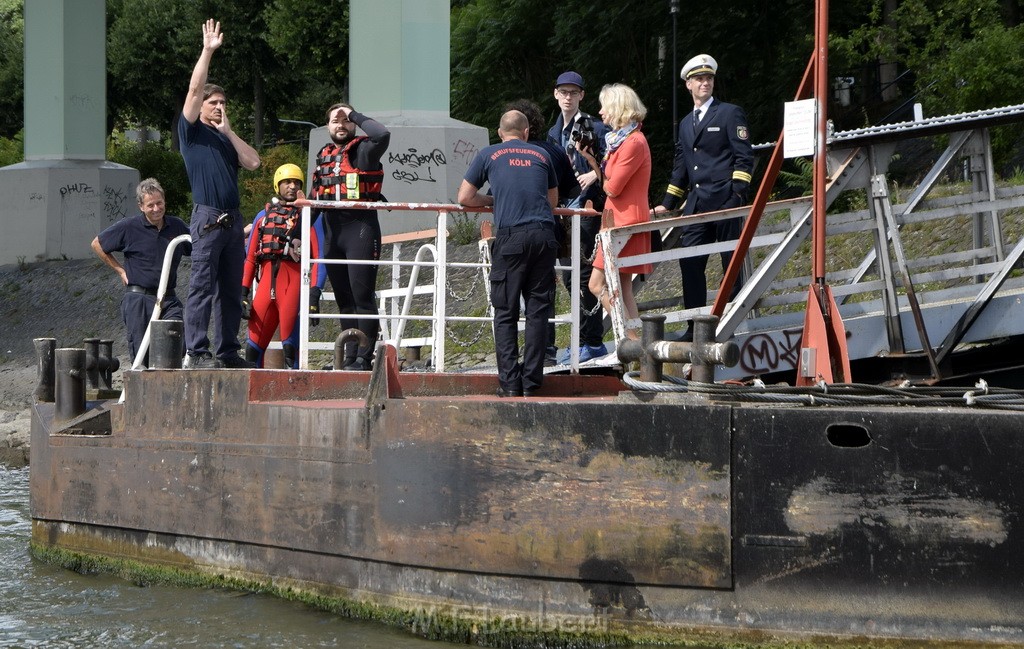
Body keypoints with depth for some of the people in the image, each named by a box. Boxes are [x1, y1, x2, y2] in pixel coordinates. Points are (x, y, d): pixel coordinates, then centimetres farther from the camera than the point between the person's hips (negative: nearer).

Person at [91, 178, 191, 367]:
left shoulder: (177, 226, 9)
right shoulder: (129, 227, -2)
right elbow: (97, 244, 10)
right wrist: (120, 270, 7)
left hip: (168, 299, 2)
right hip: (138, 299, -2)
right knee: (142, 356, -3)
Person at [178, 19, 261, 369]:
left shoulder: (226, 139, 23)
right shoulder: (192, 131, 5)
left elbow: (253, 161, 9)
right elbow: (194, 88, -7)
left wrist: (229, 130, 8)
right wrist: (208, 51, -7)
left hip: (232, 219, 7)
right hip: (207, 218, -7)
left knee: (231, 290, 7)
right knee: (202, 287, -8)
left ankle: (228, 350, 11)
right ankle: (196, 352, -9)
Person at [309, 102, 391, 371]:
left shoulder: (363, 151, -2)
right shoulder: (323, 156, 18)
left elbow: (382, 135, -25)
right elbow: (313, 201, 24)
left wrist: (355, 116, -10)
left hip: (361, 230, -7)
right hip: (332, 232, 7)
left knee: (362, 296, -9)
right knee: (343, 299, 7)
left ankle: (364, 358, -9)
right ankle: (349, 357, 9)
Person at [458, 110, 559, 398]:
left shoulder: (489, 154, 13)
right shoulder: (541, 155, 19)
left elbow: (465, 197, 14)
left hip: (511, 236, -2)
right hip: (544, 235, 2)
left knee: (505, 313, 3)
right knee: (538, 311, 5)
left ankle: (510, 382, -4)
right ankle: (532, 382, 4)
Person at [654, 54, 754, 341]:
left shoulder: (730, 113, 2)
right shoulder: (686, 123, 22)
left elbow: (744, 157, -4)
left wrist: (737, 194, -14)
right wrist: (667, 204, 19)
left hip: (725, 199, -6)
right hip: (696, 204, 6)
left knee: (732, 263, -2)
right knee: (689, 261, -2)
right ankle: (695, 327, 2)